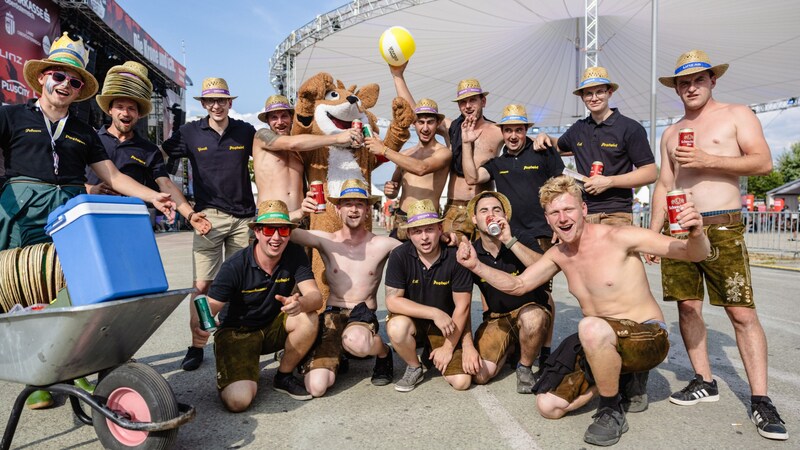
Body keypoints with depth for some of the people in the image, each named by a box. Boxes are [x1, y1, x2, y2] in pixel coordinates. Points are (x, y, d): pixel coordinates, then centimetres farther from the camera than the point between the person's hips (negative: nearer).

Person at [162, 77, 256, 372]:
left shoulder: (246, 132, 8)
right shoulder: (190, 132, 6)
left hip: (243, 216, 1)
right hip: (208, 216, -1)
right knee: (202, 284, -5)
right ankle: (197, 345, 7)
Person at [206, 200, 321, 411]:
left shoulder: (295, 255, -12)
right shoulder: (235, 266, -21)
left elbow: (316, 296, -21)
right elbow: (210, 306, -22)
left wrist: (300, 304, -45)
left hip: (274, 328, 3)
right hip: (237, 332, -3)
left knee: (309, 319, -29)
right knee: (238, 400, -24)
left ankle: (283, 376, -2)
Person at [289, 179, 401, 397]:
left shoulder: (382, 245, 0)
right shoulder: (326, 241, 0)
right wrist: (300, 214, -31)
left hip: (364, 315, -1)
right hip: (332, 315, 2)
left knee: (355, 341, -40)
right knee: (316, 387, -18)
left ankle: (384, 353, -2)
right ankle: (336, 357, 18)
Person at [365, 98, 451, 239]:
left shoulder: (444, 153, -4)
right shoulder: (403, 154, 12)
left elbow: (421, 168, -24)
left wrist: (384, 150, -19)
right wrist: (389, 190, -6)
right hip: (400, 221, 4)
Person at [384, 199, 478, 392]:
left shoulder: (455, 257, -16)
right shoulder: (399, 256, -16)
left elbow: (462, 306, -11)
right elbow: (392, 301, -19)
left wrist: (448, 348, -11)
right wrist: (435, 313, -25)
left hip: (446, 326, 1)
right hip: (410, 320, 0)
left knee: (461, 381, -14)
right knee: (397, 328, -34)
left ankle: (432, 355, 20)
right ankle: (414, 368, -1)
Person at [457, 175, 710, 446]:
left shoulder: (618, 238, -16)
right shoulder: (558, 255, 2)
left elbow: (693, 253, -15)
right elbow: (517, 285, 8)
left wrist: (696, 234, -40)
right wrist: (476, 265, -6)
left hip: (650, 337, -6)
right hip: (603, 343, 6)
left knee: (591, 326, -40)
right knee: (548, 406, -4)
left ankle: (612, 412, -13)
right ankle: (618, 378, 16)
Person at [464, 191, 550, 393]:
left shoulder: (519, 244, -12)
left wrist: (510, 241, -37)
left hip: (530, 309, -2)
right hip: (496, 318, 3)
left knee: (532, 317, -39)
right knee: (480, 375, -15)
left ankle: (525, 368, -7)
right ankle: (508, 347, 19)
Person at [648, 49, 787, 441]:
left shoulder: (737, 115, 6)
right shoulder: (670, 134, 19)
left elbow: (763, 162, -6)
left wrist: (708, 160, -15)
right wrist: (652, 232, 9)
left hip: (722, 228, -4)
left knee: (742, 312, -6)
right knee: (687, 306, 4)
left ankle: (760, 399, 2)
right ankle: (704, 382, 17)